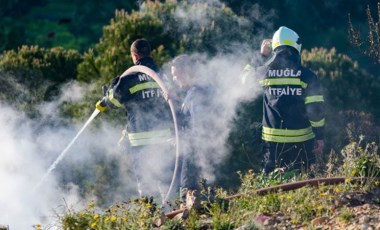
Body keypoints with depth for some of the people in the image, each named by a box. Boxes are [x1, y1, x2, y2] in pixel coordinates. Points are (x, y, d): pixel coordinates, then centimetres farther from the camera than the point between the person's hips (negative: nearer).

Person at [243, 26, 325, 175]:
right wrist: (319, 136, 1)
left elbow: (246, 77, 21)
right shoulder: (306, 75, -6)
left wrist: (261, 56, 29)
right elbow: (316, 109, -8)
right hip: (301, 140, -1)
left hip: (272, 140, 1)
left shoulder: (264, 72, -2)